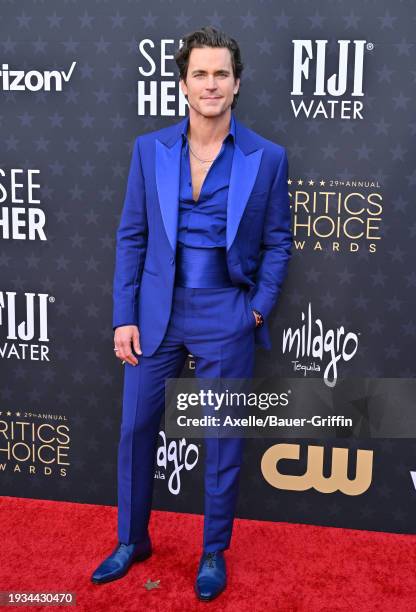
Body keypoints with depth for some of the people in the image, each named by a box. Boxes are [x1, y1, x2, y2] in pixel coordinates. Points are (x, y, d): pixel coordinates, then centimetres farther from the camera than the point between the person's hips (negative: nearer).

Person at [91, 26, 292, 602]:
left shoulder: (267, 157, -2)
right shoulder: (149, 149, 2)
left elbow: (277, 243, 3)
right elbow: (131, 237, 3)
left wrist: (259, 309, -7)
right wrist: (124, 316, -2)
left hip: (227, 317, -2)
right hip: (156, 312, 2)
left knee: (223, 438, 9)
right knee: (135, 428, 10)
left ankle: (214, 553, 29)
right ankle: (132, 541, 32)